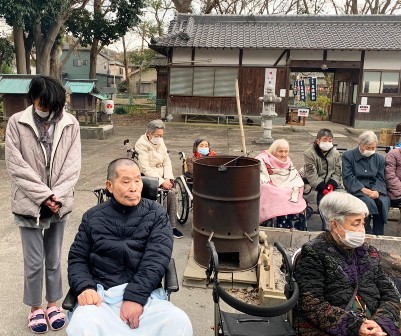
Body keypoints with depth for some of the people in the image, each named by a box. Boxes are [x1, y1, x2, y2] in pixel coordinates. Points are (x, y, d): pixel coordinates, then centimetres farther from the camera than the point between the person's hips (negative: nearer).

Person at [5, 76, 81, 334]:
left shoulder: (71, 124, -2)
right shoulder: (17, 123, -6)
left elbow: (73, 165, -3)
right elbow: (16, 166, -9)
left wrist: (57, 196, -12)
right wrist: (44, 195, -14)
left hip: (58, 204, 2)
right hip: (29, 205, -1)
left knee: (54, 259, 14)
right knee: (34, 262, 7)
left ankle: (53, 303, 33)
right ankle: (35, 307, 28)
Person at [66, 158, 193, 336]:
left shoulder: (156, 213, 6)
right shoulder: (93, 217, 12)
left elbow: (156, 258, -5)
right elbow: (77, 258, 12)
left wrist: (136, 296, -17)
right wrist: (85, 287, -8)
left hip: (146, 294, 0)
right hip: (102, 295, 1)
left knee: (179, 322, -27)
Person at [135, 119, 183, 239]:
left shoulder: (160, 142, 12)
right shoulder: (141, 144, -10)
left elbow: (167, 161, 10)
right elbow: (145, 168, -17)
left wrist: (167, 178, -6)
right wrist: (161, 181, -22)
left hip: (161, 176, 6)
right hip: (148, 178, -6)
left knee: (171, 192, -22)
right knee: (170, 192, -25)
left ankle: (172, 226, -12)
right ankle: (170, 226, -12)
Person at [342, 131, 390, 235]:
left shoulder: (379, 158, 14)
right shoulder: (348, 156, 2)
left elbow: (380, 179, 8)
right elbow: (348, 177, -7)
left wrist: (377, 191, -15)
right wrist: (363, 189, -19)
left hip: (374, 189, 4)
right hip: (356, 189, -3)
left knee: (384, 201, -27)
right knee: (368, 202, -33)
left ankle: (378, 235, -14)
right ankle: (367, 234, -17)